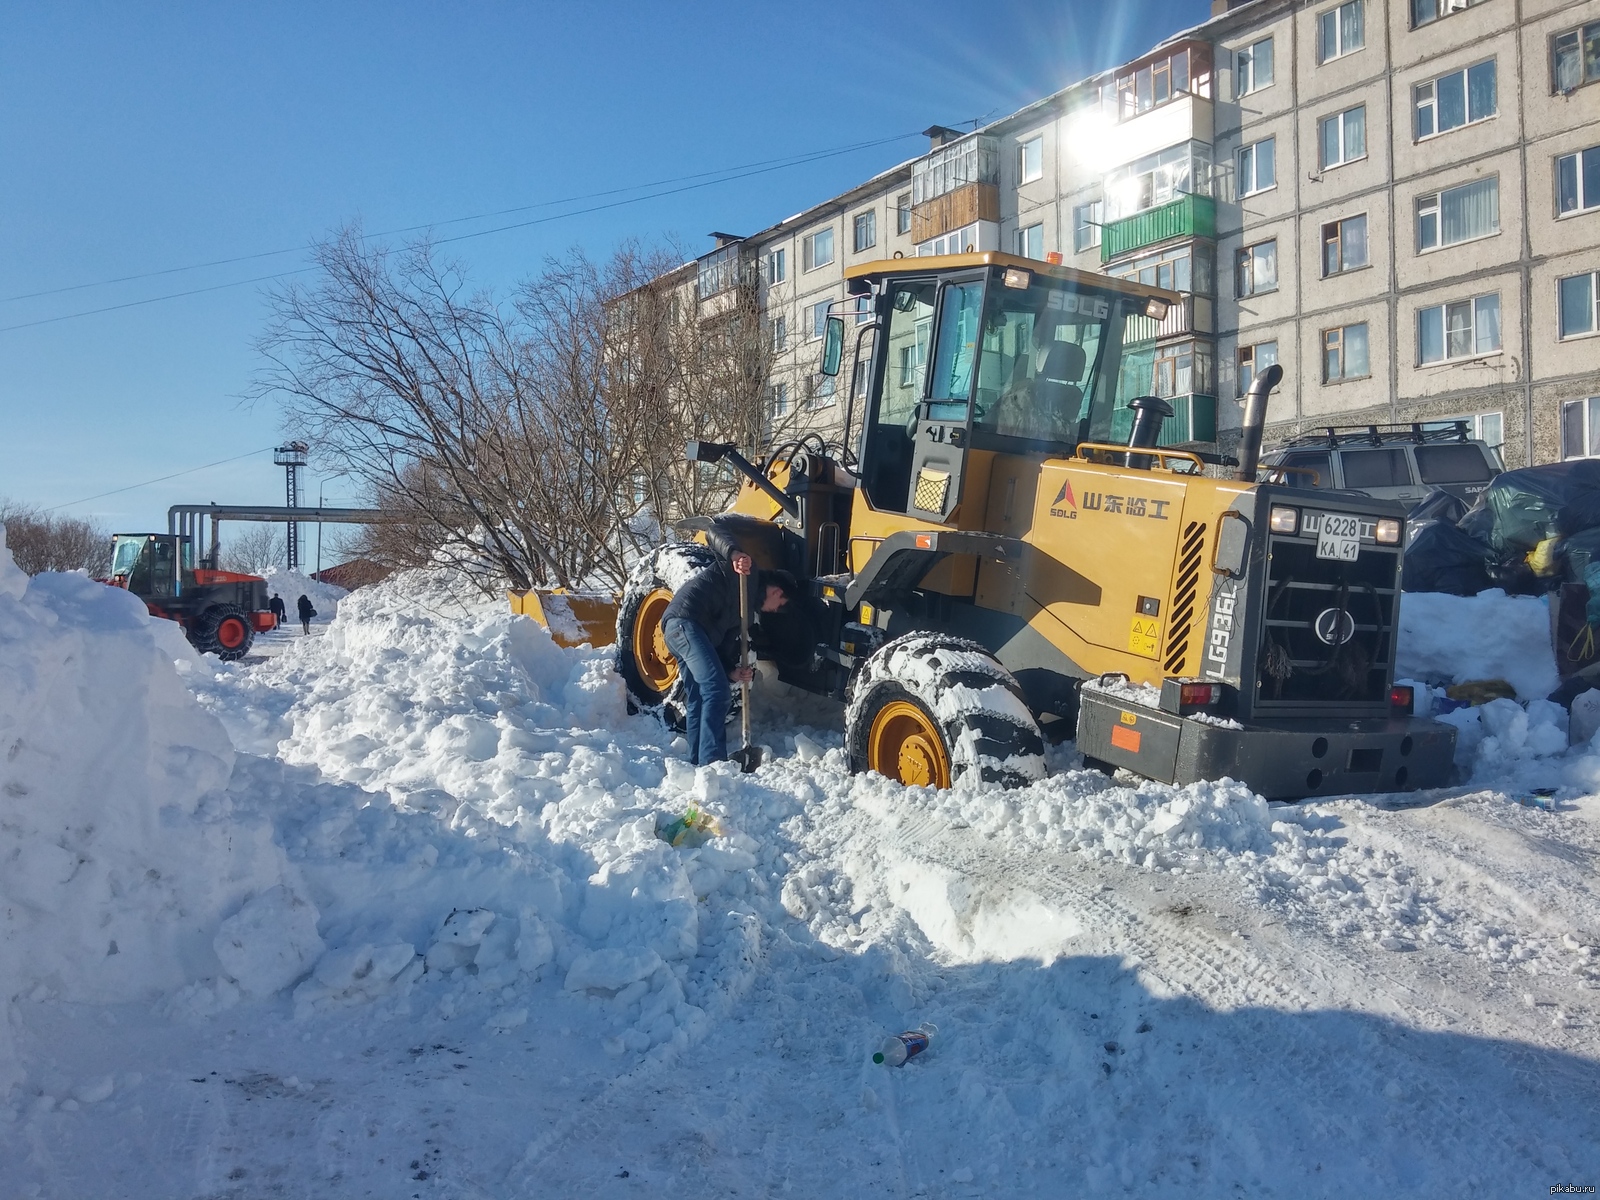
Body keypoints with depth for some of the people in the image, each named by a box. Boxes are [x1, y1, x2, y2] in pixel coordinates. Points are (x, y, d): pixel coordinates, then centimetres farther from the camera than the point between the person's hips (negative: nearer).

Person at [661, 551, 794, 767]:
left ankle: (698, 764, 21)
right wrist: (735, 553, -28)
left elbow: (725, 648, 20)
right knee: (717, 692, -15)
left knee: (698, 700, 14)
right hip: (685, 621, -11)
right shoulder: (749, 574, 4)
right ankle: (712, 764, -19)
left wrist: (733, 674, 1)